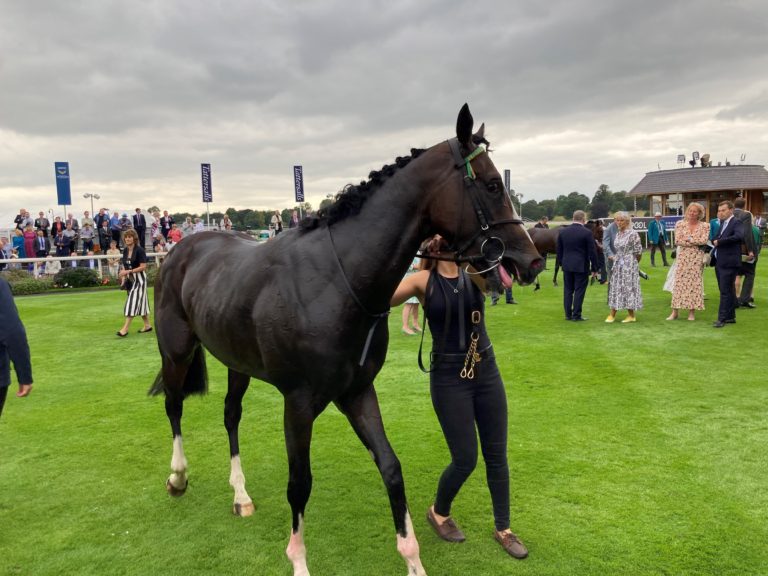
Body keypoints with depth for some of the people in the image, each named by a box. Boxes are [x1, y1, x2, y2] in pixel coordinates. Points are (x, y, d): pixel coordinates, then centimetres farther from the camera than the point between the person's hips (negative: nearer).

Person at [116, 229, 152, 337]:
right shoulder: (125, 250, 7)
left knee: (133, 302, -10)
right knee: (140, 302, 13)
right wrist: (123, 279, 5)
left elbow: (143, 267, -17)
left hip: (139, 279, -7)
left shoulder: (139, 250, -13)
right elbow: (125, 266, 13)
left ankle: (125, 329, -11)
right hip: (130, 279, 7)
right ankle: (147, 325, 23)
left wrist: (128, 271, -22)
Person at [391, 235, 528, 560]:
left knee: (497, 455, 11)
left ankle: (503, 529, 31)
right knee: (465, 460, 1)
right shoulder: (423, 280, -8)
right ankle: (438, 513, 32)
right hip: (449, 379, -4)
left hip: (487, 373, 4)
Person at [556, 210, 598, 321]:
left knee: (568, 290, 11)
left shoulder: (563, 231, 2)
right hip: (581, 266, -4)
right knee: (579, 291, 1)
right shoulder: (587, 233, -11)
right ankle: (576, 315, 3)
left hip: (567, 266, 4)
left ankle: (568, 314, 15)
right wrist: (594, 268, -1)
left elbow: (559, 250, 9)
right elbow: (592, 252, -9)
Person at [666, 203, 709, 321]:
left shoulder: (704, 226, 3)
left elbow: (704, 241, -11)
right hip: (683, 257, 1)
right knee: (679, 282, -1)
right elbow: (677, 241, -5)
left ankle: (692, 312, 7)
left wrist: (688, 239, -9)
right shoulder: (680, 224, 6)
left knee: (695, 282, 0)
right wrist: (695, 243, -8)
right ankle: (675, 312, 3)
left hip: (697, 258, -1)